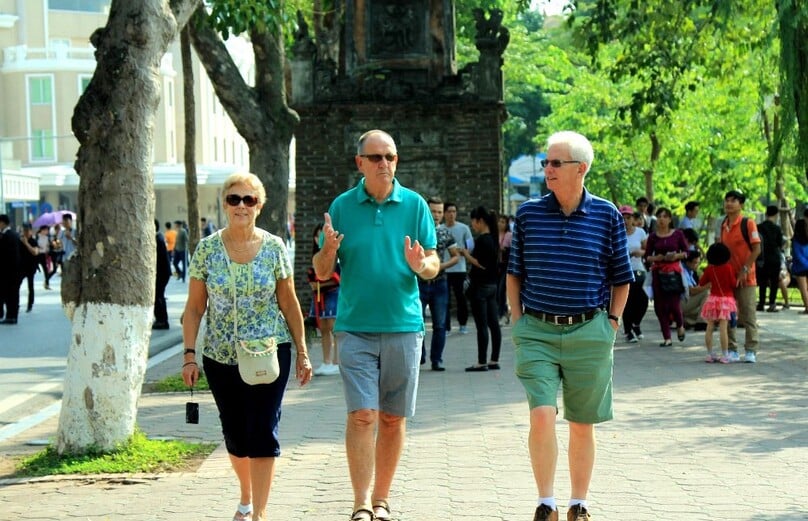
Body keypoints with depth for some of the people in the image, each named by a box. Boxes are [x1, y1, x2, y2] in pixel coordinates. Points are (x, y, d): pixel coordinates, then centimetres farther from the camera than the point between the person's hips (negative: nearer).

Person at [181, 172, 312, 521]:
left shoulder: (274, 248, -1)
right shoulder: (207, 250, 0)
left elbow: (289, 304, 4)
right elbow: (194, 308, 2)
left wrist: (302, 352, 4)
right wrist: (189, 354, -4)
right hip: (221, 358, 2)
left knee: (263, 433, -9)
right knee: (235, 436, 12)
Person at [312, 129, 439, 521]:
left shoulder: (414, 204, 4)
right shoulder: (342, 206, 4)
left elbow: (433, 265, 5)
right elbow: (322, 272, 6)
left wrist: (421, 265, -17)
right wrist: (329, 251, -15)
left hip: (403, 324, 1)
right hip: (356, 326, -1)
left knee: (393, 418, 7)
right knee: (362, 415, -9)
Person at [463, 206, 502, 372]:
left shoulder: (482, 240, -16)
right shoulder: (493, 238, 12)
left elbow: (481, 264, -21)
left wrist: (467, 255, -9)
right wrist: (470, 255, 15)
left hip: (480, 287, -9)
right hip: (492, 285, 9)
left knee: (481, 325, -5)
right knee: (493, 324, 8)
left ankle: (482, 362, -2)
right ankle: (494, 360, 12)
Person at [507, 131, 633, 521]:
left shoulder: (606, 215, 1)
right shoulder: (528, 213, 3)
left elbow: (621, 278, 9)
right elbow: (514, 273, 13)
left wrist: (612, 322, 3)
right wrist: (517, 321, 6)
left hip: (589, 332, 0)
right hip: (537, 331, 0)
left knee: (582, 425, 8)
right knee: (542, 416, -15)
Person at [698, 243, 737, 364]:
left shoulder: (709, 269, 1)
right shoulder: (728, 267, -8)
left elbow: (701, 283, 8)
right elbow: (733, 283, -8)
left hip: (713, 299, 3)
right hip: (726, 299, -3)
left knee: (710, 327, 7)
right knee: (723, 328, -6)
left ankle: (710, 354, 9)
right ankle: (725, 355, -7)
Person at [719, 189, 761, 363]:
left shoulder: (748, 223, -8)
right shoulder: (723, 225, 10)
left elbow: (756, 249, -12)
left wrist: (745, 269, -16)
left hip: (745, 277, -6)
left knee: (748, 315, -2)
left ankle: (751, 351, 2)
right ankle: (732, 350, 12)